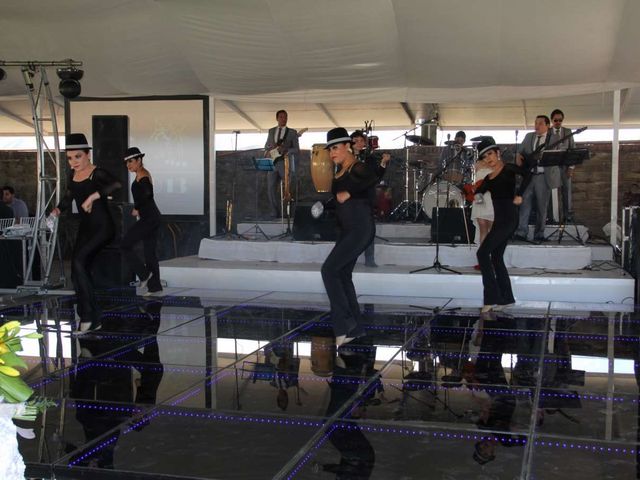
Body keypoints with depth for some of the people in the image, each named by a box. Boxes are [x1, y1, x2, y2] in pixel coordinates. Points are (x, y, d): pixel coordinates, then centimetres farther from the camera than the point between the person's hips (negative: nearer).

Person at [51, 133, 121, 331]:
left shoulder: (97, 174, -14)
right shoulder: (73, 176, 8)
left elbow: (116, 185, -34)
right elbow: (68, 198, 23)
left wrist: (93, 196, -37)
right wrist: (57, 210, 4)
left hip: (102, 227, -8)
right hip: (85, 227, 8)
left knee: (78, 261, -23)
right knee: (80, 272, 6)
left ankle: (88, 316, -13)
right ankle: (92, 320, 17)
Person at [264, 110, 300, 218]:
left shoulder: (292, 132, 5)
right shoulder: (271, 131, 17)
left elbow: (297, 149, 0)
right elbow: (267, 145, 26)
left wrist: (286, 150, -17)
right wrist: (267, 152, 4)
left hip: (286, 163, -3)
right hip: (273, 163, 3)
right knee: (271, 188, -6)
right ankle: (275, 212, 1)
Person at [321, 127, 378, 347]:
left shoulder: (358, 168, -12)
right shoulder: (340, 171, 14)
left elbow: (374, 178, -35)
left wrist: (348, 193, -28)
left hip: (360, 228, -10)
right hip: (346, 230, 10)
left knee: (329, 269, -14)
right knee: (342, 275, 11)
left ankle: (343, 322, -6)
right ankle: (354, 327, 19)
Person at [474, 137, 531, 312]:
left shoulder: (508, 169, -6)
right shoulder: (488, 178, 15)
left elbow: (527, 174, -22)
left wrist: (519, 195, -22)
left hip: (508, 218, -8)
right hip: (498, 220, 8)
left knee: (482, 253, -12)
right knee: (496, 257, 10)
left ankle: (492, 298, -10)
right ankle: (505, 298, 18)